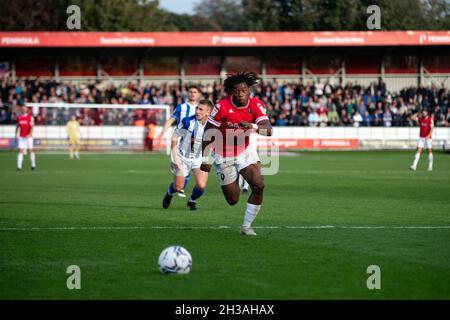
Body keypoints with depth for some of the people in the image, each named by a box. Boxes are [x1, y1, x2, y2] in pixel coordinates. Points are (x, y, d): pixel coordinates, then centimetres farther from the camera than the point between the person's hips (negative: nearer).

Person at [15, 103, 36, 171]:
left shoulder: (30, 117, -3)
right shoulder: (19, 117, 9)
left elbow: (32, 127, -11)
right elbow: (17, 127, 18)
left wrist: (29, 134, -24)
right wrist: (16, 135, 14)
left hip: (28, 137, -3)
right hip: (21, 137, 3)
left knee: (30, 151, 2)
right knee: (20, 151, -6)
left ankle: (33, 165, 16)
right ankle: (19, 166, -10)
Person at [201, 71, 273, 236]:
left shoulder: (256, 105, -14)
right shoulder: (222, 106, -21)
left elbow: (268, 130, -27)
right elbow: (208, 133, -11)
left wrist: (253, 126, -47)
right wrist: (205, 158, -11)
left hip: (246, 150, 2)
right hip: (224, 155, -2)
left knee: (259, 185, -20)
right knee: (233, 200, 1)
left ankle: (246, 226, -4)